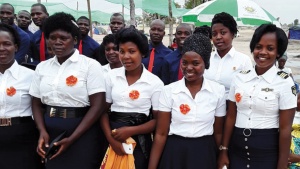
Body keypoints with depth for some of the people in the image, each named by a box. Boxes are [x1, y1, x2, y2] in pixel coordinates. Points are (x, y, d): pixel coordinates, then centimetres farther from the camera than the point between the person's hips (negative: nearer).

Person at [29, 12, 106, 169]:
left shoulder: (90, 65, -7)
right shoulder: (42, 67, 7)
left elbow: (97, 106, -12)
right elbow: (36, 103, 11)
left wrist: (72, 139, -16)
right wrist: (42, 131, -7)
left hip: (81, 135, -4)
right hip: (50, 134, 4)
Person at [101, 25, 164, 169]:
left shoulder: (155, 82, -6)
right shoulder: (111, 76, 1)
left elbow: (158, 120, -4)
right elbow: (103, 110, 2)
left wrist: (131, 131, -16)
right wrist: (111, 138, -11)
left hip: (139, 140, -2)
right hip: (114, 136, 2)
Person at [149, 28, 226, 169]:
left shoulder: (218, 91, -4)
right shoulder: (168, 91, -7)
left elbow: (218, 132, 4)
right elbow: (161, 133, -5)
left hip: (204, 155, 1)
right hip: (174, 154, 0)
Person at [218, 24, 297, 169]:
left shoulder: (285, 82, -9)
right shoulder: (240, 77, 1)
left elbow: (285, 128, -9)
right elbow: (230, 117, 5)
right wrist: (224, 150, 5)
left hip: (267, 150, -3)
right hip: (237, 147, 3)